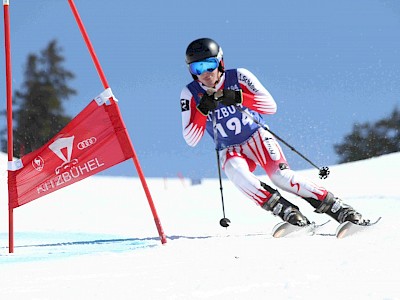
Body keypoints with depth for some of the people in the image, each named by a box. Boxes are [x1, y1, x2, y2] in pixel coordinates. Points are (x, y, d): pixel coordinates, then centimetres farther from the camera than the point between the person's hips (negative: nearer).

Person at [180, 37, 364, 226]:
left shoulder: (238, 77, -11)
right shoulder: (190, 94, -7)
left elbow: (271, 106, -16)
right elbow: (191, 140, -9)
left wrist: (238, 98, -29)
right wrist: (203, 110, -24)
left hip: (257, 137, -1)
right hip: (230, 151, 2)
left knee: (280, 175, -26)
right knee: (235, 171, -33)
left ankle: (339, 210, -22)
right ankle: (285, 211, -34)